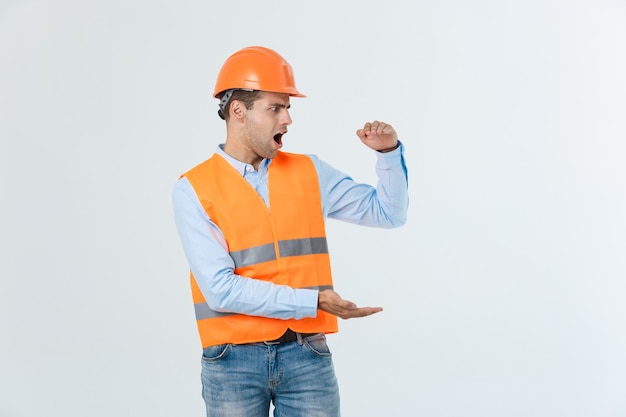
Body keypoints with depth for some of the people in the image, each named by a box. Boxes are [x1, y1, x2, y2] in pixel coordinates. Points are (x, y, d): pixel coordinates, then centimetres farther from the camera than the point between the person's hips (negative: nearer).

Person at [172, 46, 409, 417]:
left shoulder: (308, 172, 6)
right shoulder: (193, 190, -6)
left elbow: (388, 212, 13)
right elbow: (221, 289, -15)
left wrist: (390, 151, -3)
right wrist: (312, 302, -19)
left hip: (306, 355, 3)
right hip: (234, 361, -2)